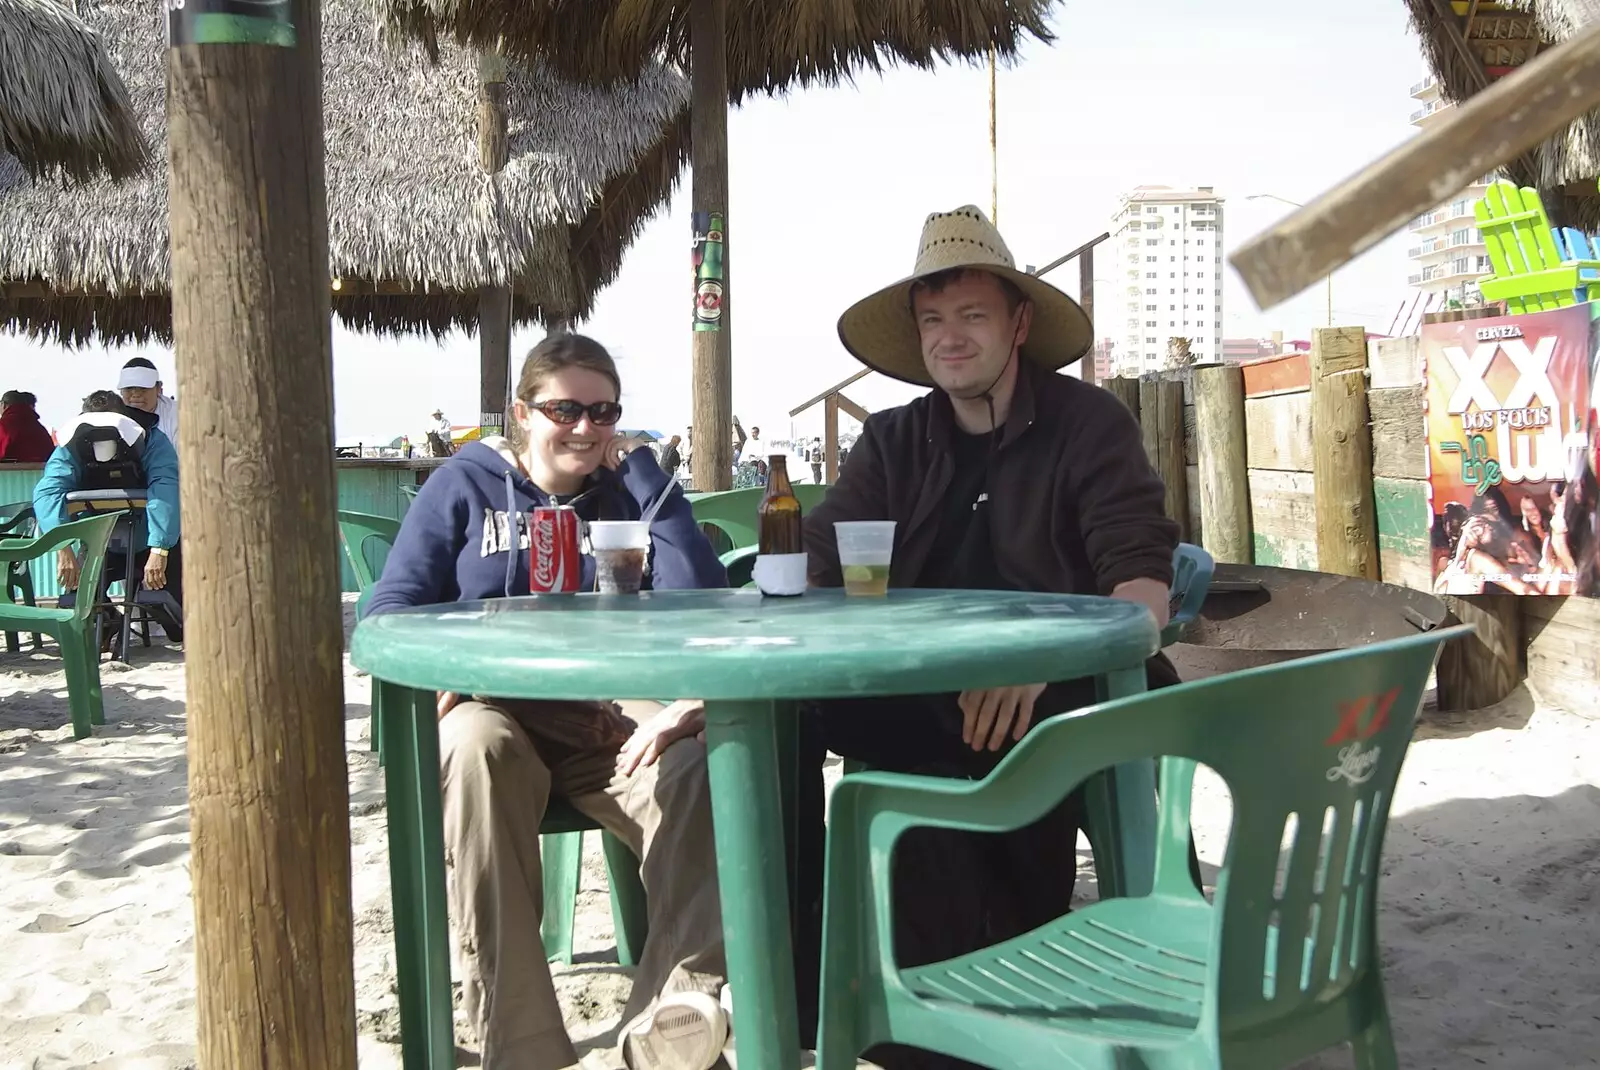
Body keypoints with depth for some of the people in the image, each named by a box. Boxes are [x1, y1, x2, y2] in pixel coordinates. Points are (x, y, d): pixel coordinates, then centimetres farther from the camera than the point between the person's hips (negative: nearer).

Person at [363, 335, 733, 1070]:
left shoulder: (628, 488, 14)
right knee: (480, 748, -38)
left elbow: (696, 598, -3)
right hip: (493, 706, -1)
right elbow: (392, 609, 4)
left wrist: (643, 468, 0)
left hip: (611, 715, 1)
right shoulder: (465, 483, 11)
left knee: (696, 771, -33)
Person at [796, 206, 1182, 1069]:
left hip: (1057, 701, -3)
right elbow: (815, 578, 3)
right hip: (923, 704, 3)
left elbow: (1145, 589, -10)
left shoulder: (1088, 423, 2)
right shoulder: (894, 442, 13)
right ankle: (795, 984, -12)